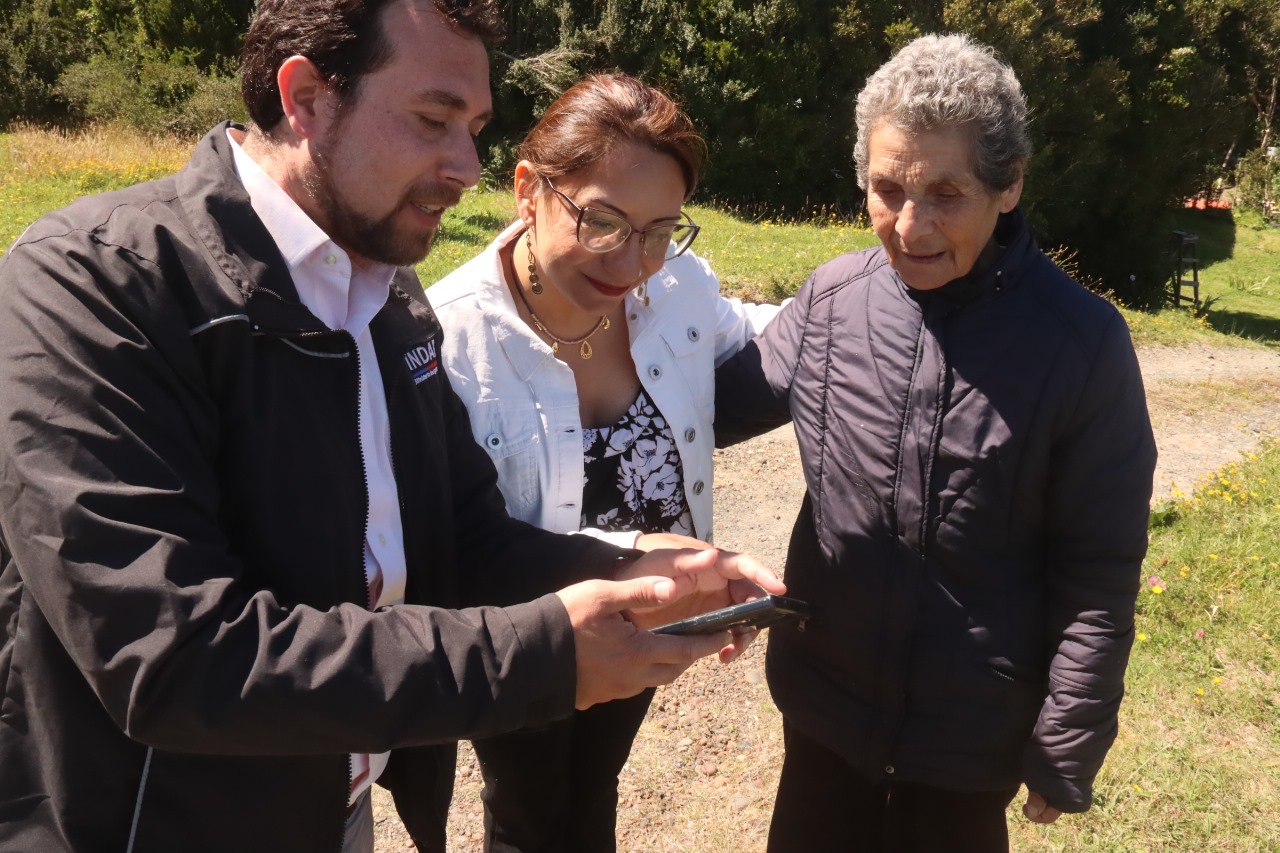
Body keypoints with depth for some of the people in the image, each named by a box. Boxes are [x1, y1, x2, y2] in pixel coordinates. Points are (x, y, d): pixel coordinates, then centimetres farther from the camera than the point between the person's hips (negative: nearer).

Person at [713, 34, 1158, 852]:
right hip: (824, 702, 3)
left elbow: (1098, 577, -11)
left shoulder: (1082, 342, -17)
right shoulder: (831, 298, -10)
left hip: (974, 731, -3)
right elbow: (715, 406, 3)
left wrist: (1066, 751, -7)